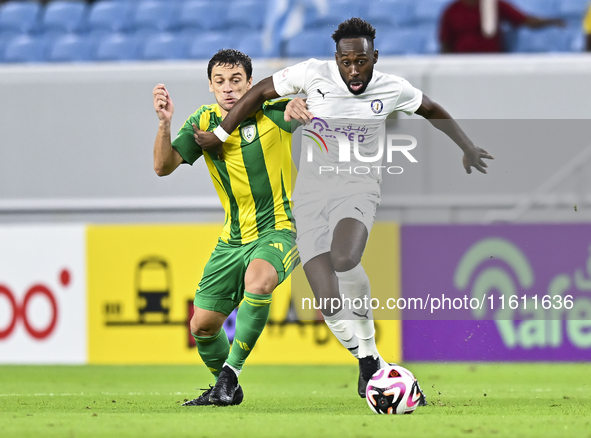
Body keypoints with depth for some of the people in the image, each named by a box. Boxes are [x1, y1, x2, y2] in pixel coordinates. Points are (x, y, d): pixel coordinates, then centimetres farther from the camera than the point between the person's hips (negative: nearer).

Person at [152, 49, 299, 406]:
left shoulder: (272, 111, -12)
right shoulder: (204, 122, -1)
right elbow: (163, 166, -9)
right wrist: (164, 123, -27)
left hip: (280, 230, -5)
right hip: (234, 239, 5)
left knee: (257, 279, -38)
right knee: (202, 326, 4)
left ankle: (231, 369, -24)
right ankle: (226, 389, 33)